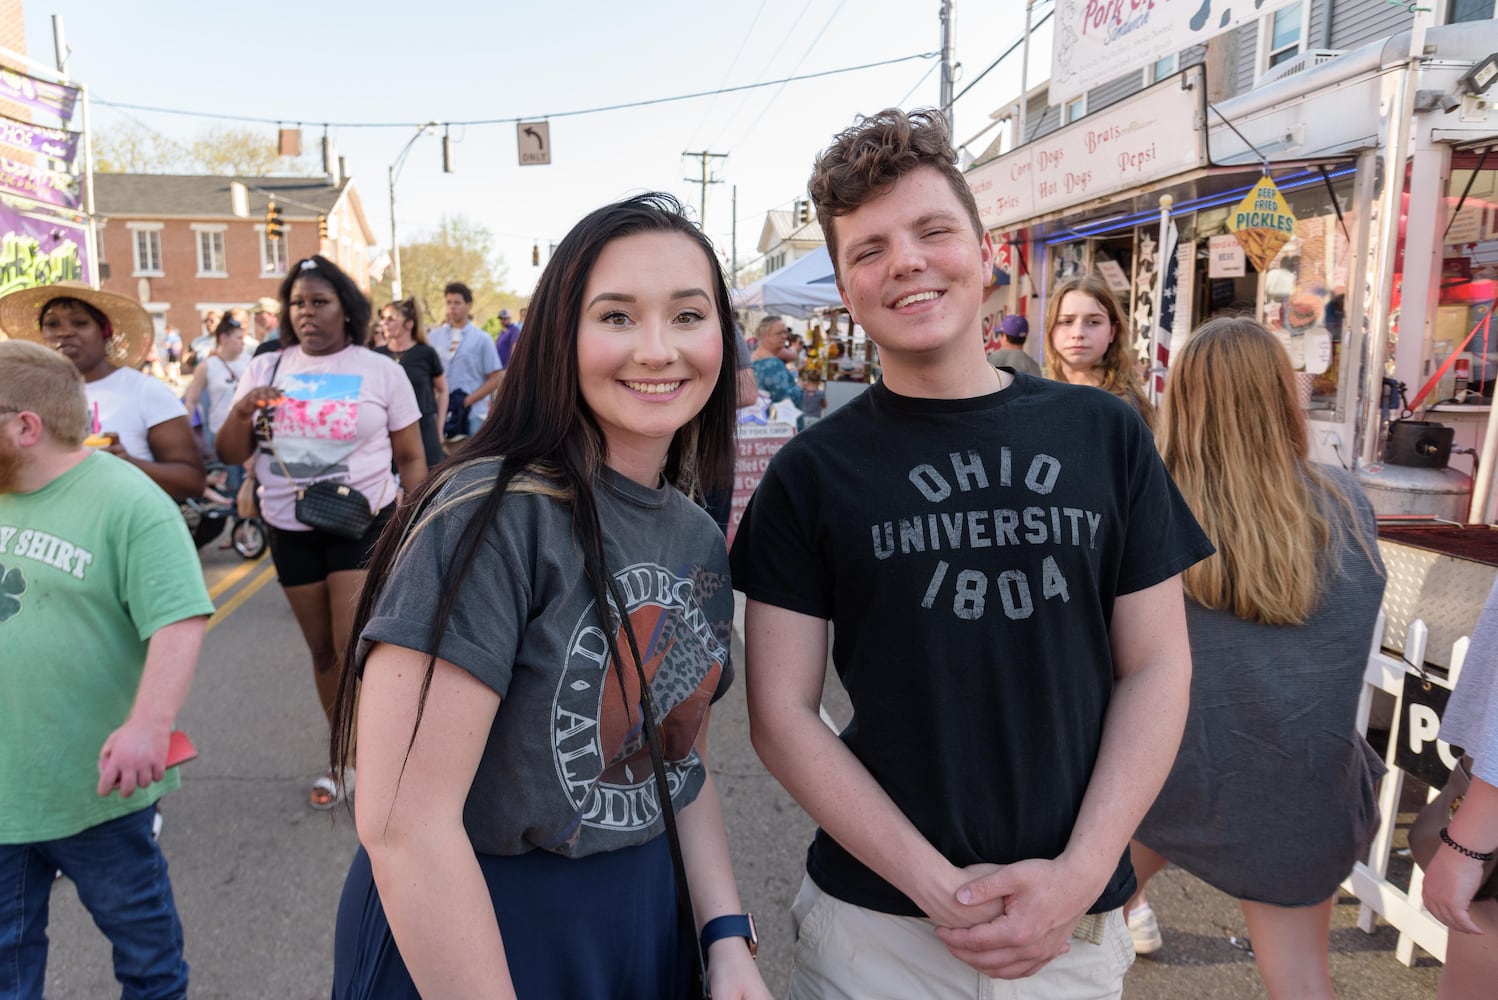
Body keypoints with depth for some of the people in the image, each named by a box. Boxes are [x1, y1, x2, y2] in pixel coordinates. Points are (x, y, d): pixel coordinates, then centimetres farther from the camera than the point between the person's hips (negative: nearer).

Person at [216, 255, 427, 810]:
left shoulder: (381, 372, -2)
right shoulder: (265, 369, 6)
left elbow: (411, 458, 0)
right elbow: (230, 456, 7)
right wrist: (240, 415, -13)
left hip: (362, 524, -4)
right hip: (291, 531, 4)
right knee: (322, 652, 13)